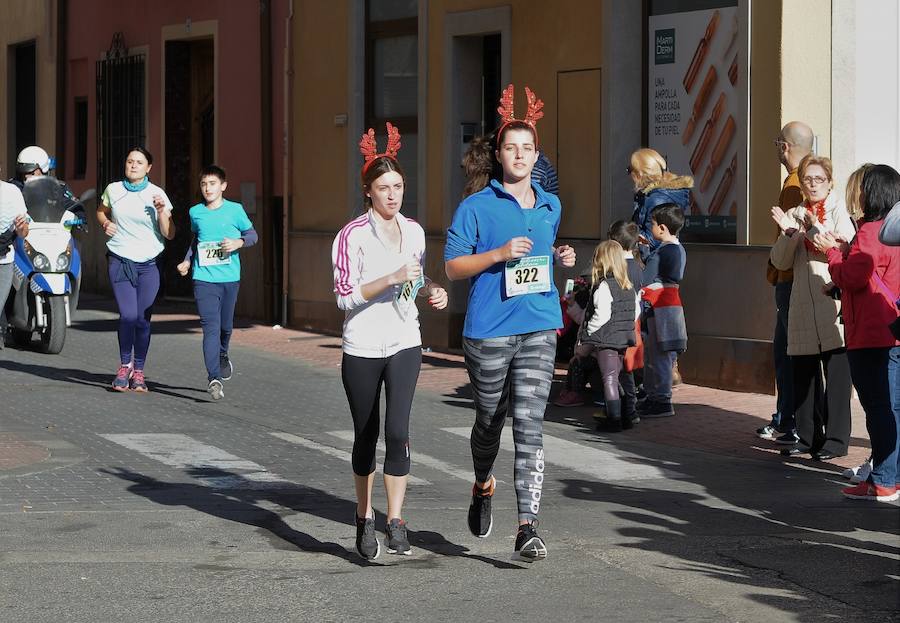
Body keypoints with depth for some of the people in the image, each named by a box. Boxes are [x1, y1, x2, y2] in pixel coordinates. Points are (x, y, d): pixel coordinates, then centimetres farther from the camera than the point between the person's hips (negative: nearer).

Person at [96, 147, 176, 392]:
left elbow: (169, 234, -2)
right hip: (120, 261, 0)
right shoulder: (113, 190, 3)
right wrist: (105, 223, 3)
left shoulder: (157, 195, -1)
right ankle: (125, 365, 6)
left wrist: (161, 212, -18)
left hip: (149, 264, 0)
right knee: (128, 316, -14)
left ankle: (138, 371, 15)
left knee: (143, 319, 2)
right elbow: (101, 210, 24)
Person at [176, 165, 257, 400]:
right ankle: (214, 378, -20)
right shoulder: (196, 213, 7)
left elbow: (252, 234, 8)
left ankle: (222, 356, 46)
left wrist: (239, 242, -12)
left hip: (230, 277, 0)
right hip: (204, 278, 0)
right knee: (211, 327, -13)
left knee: (225, 326, 13)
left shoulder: (235, 210, 0)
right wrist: (187, 261, 13)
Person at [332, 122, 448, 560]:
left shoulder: (413, 231, 7)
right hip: (362, 348, -2)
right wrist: (392, 279, -24)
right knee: (366, 436, 10)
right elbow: (344, 296, -15)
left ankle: (395, 523, -12)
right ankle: (364, 519, 28)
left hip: (404, 345, 2)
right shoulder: (352, 236, -9)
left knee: (397, 430, -15)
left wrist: (431, 291, 2)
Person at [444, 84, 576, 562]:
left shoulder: (550, 207, 14)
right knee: (489, 421, 14)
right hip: (488, 330, -2)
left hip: (538, 329, 2)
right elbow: (452, 266, -3)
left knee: (529, 426, -9)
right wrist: (499, 254, -16)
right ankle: (483, 486, 45)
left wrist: (560, 259, 7)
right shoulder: (476, 207, -2)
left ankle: (527, 529, -15)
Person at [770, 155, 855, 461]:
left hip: (834, 300, -5)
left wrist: (815, 229, -18)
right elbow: (780, 262, 10)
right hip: (803, 306, 5)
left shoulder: (840, 209, 3)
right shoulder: (795, 214, 16)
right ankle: (808, 436, 14)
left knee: (836, 372, -6)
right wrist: (788, 232, -6)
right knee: (804, 373, 6)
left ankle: (836, 439, -3)